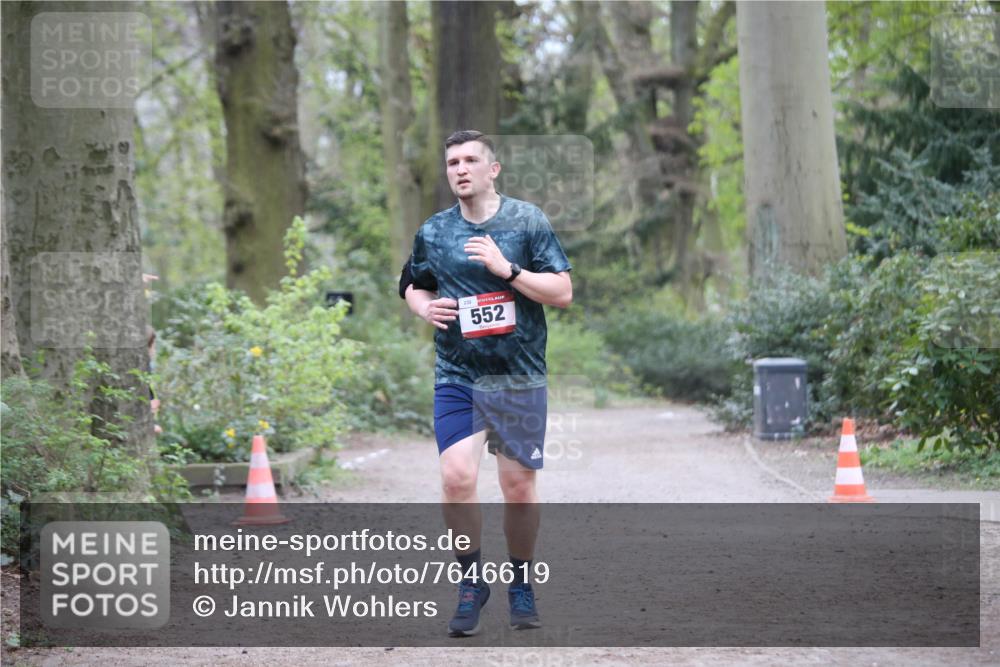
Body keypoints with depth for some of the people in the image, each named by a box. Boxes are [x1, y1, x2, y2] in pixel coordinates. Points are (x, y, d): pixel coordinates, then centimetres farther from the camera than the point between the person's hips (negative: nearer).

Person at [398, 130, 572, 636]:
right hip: (456, 376, 1)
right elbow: (412, 285, 23)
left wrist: (507, 268, -17)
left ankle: (521, 586, 23)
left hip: (520, 379, -1)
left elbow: (562, 292, -6)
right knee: (456, 478, -15)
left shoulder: (527, 221, -1)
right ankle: (471, 582, 2)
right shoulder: (432, 232, 6)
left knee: (519, 486, 4)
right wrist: (423, 306, 0)